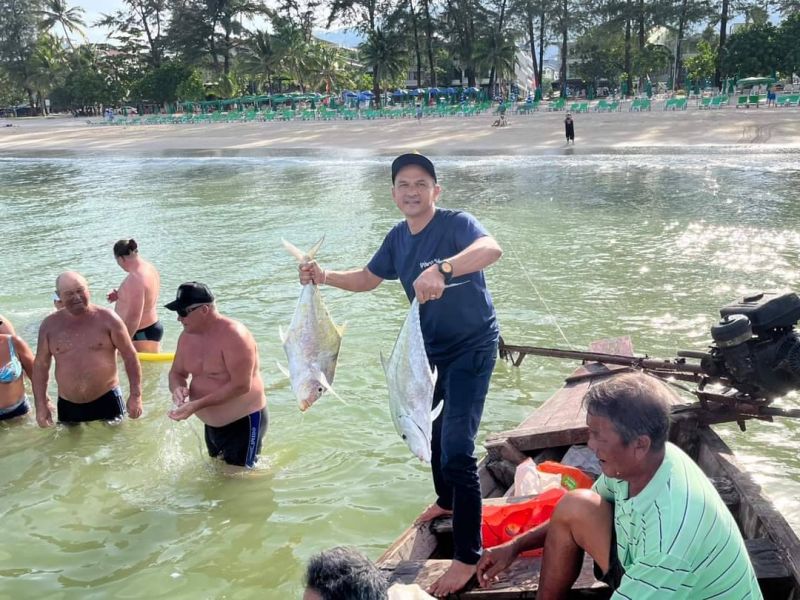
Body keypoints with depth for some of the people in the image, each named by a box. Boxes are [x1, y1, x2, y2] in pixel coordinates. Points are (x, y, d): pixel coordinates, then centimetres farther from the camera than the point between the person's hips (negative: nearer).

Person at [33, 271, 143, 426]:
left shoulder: (107, 319, -6)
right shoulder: (50, 325, 2)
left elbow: (130, 357, -3)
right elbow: (41, 366, 9)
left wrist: (135, 395, -8)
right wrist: (41, 404, 4)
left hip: (107, 401, -2)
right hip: (68, 406, 2)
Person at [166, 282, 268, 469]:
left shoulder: (233, 336, -25)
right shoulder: (188, 336, 1)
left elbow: (241, 385, -29)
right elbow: (177, 373, 12)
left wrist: (197, 405, -30)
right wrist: (178, 388, -13)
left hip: (243, 421, -8)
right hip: (212, 424, 9)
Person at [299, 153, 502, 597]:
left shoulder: (455, 223, -21)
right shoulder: (398, 237, 0)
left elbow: (491, 249, -43)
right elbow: (367, 279, 13)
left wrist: (441, 269, -59)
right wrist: (326, 277, -4)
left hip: (471, 347, -8)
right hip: (431, 347, 8)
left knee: (456, 448, -15)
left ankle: (468, 555, -1)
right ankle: (447, 500, 52)